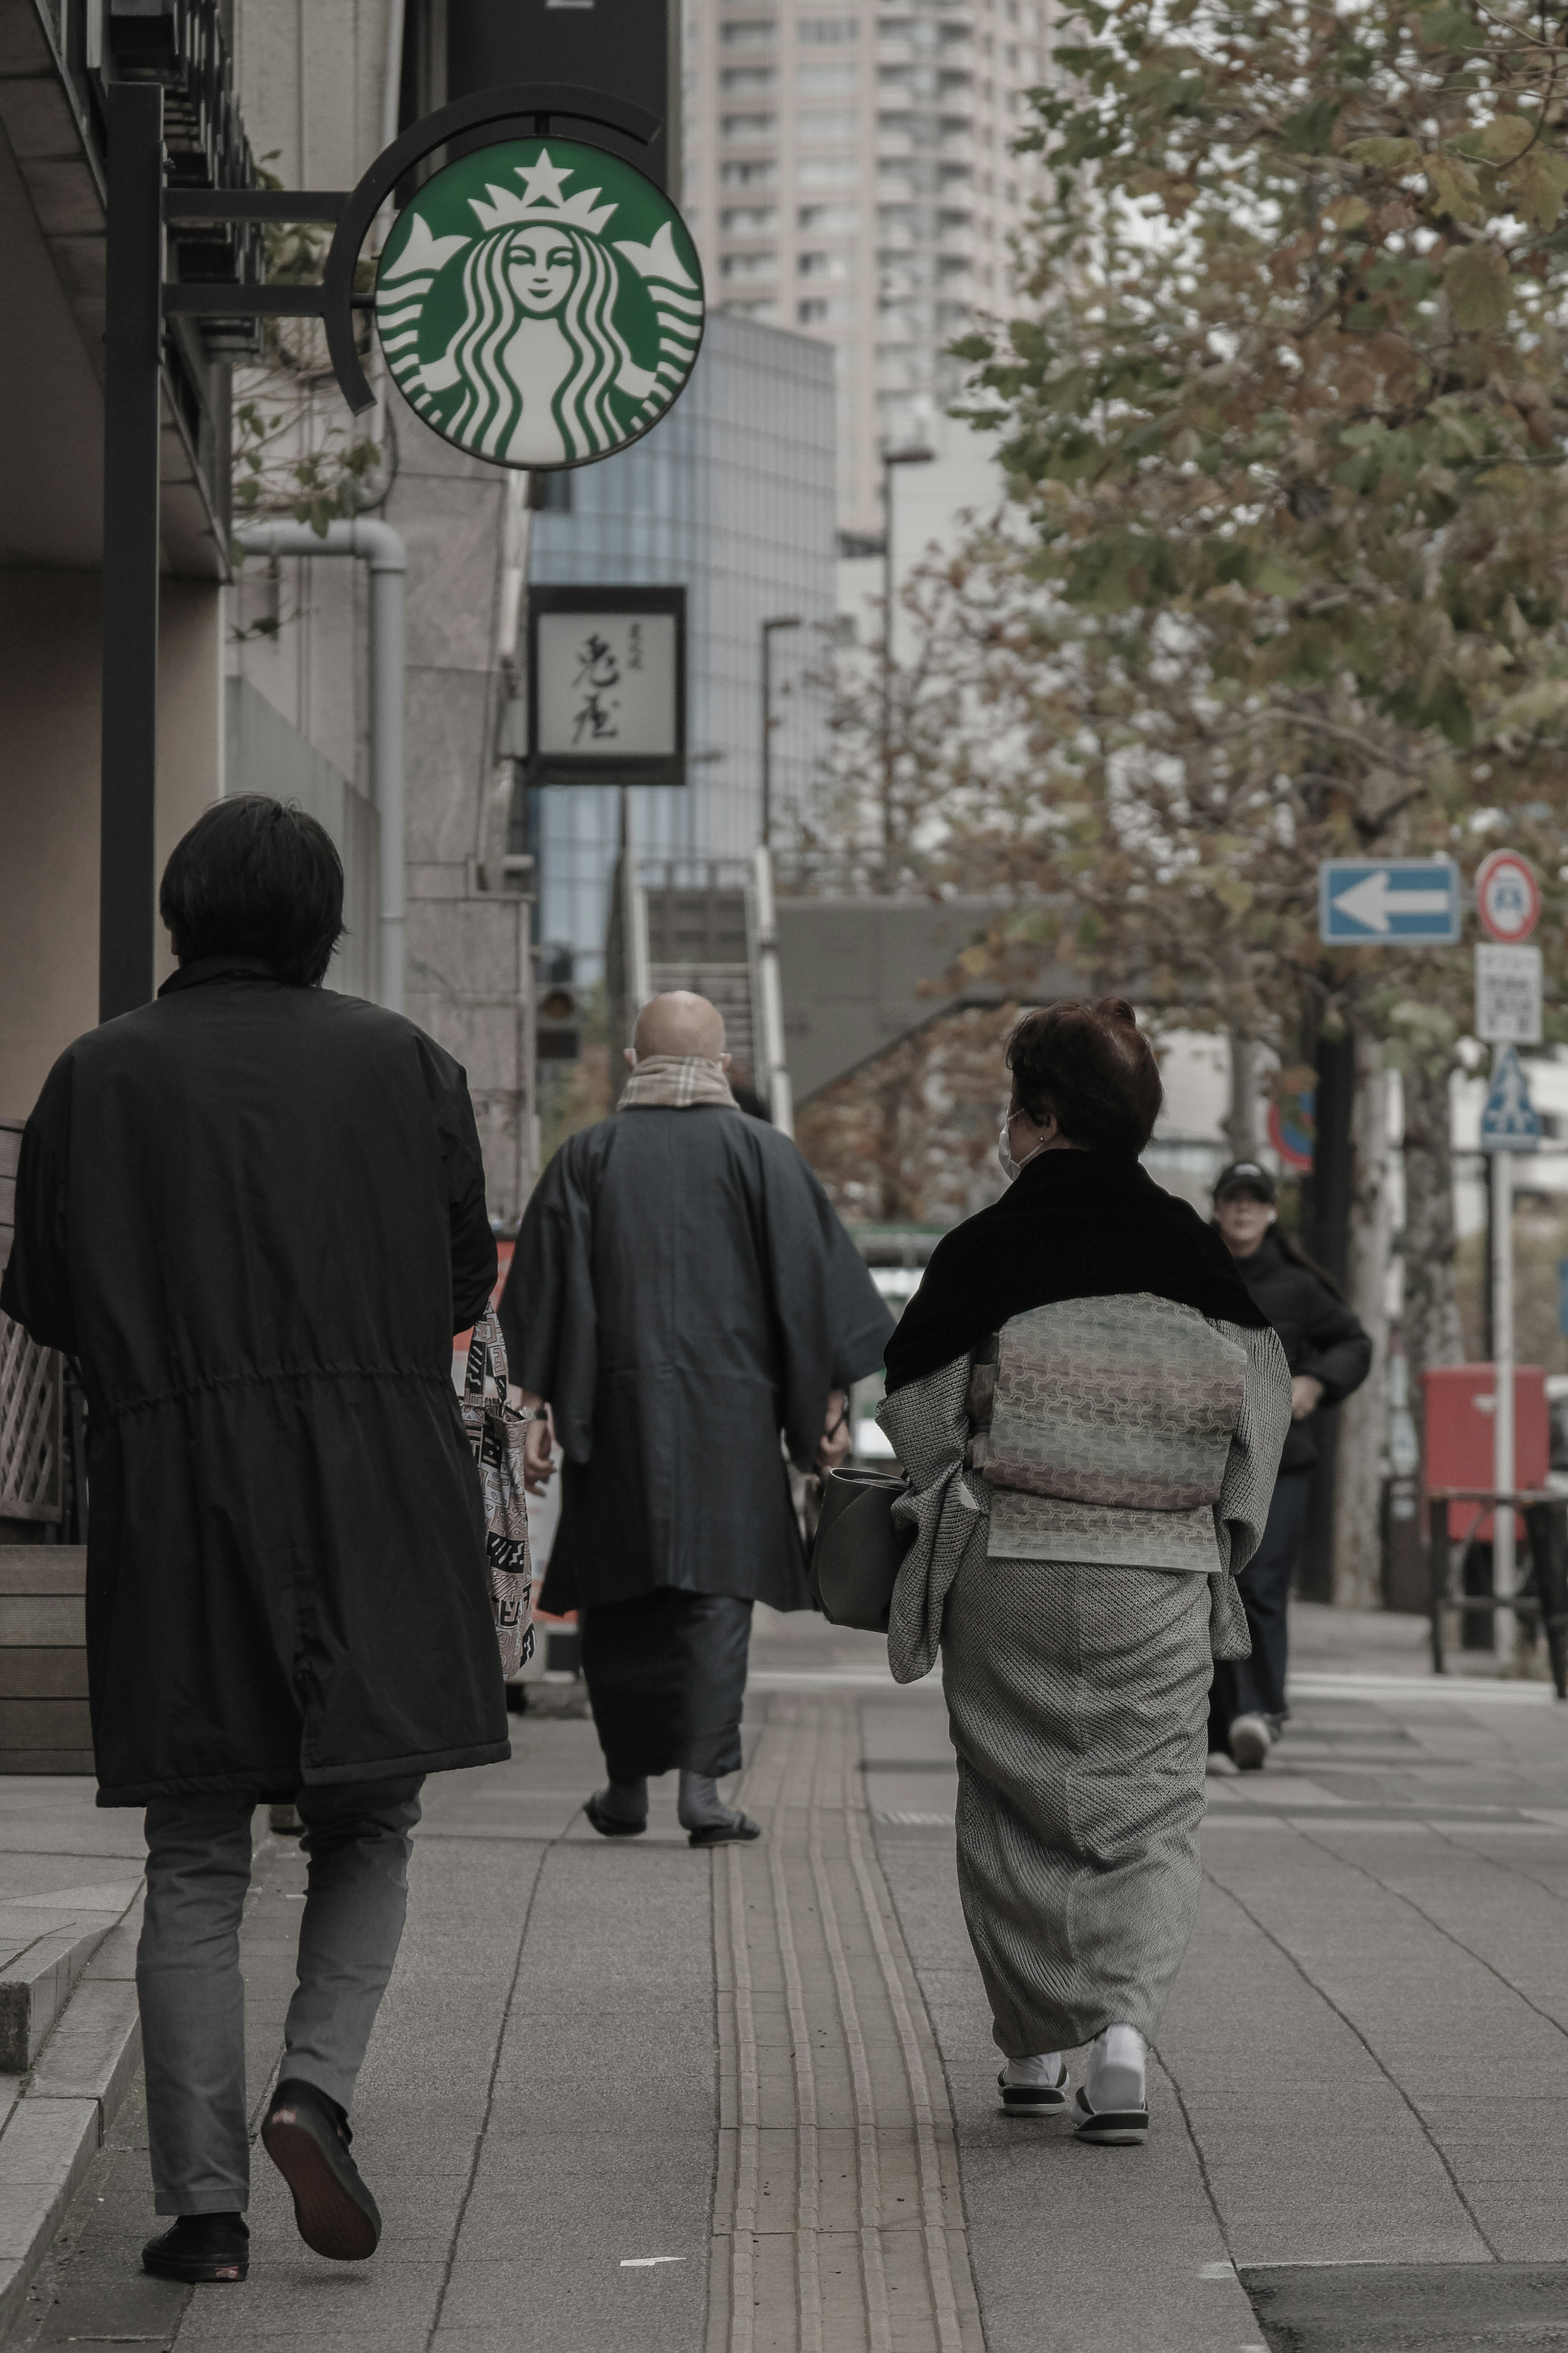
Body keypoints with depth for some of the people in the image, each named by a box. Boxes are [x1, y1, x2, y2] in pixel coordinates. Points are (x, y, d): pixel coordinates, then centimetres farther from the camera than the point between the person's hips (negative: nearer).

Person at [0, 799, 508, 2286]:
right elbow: (467, 1279, 5)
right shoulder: (399, 1062, 2)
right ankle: (317, 2084, -10)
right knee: (368, 1824, 13)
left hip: (171, 1488, 0)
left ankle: (203, 2205, 2)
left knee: (193, 1862, 5)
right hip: (379, 1486, 0)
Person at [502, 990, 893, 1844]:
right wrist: (829, 1400, 3)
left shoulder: (588, 1157, 4)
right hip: (730, 1407, -1)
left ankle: (629, 1784, 14)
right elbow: (812, 1281, -1)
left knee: (620, 1597, 10)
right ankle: (703, 1780, -11)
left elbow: (543, 1292, 1)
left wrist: (536, 1406, 3)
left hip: (615, 1403, 1)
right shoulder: (761, 1152, 2)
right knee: (716, 1591, -1)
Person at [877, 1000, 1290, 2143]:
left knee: (1018, 1803, 12)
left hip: (1005, 1570, -1)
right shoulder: (1196, 1252, 0)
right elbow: (1263, 1407, 4)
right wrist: (1213, 1535, 16)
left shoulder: (983, 1250, -7)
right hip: (1160, 1577, 1)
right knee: (1150, 1804, 6)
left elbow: (915, 1411, -1)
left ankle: (1035, 2048, 16)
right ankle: (1125, 2029, -14)